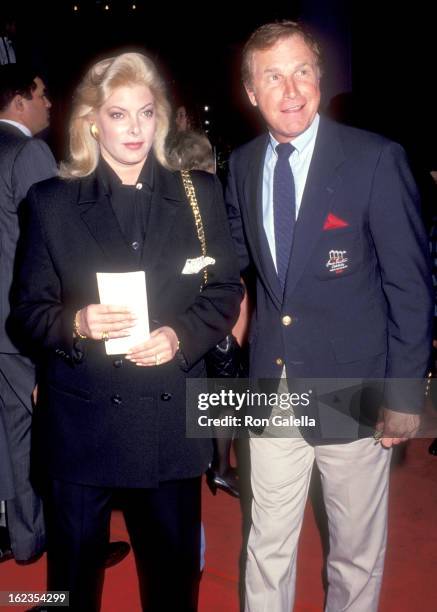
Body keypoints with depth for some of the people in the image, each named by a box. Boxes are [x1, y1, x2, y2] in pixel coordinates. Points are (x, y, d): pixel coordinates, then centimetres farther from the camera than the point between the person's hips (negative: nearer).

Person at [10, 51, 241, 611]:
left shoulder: (199, 193, 3)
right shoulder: (51, 202, 0)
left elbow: (225, 290, 4)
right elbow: (28, 308, 0)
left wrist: (180, 336, -15)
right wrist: (75, 323, -21)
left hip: (170, 416, 1)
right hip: (81, 421, -1)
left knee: (173, 566, 17)